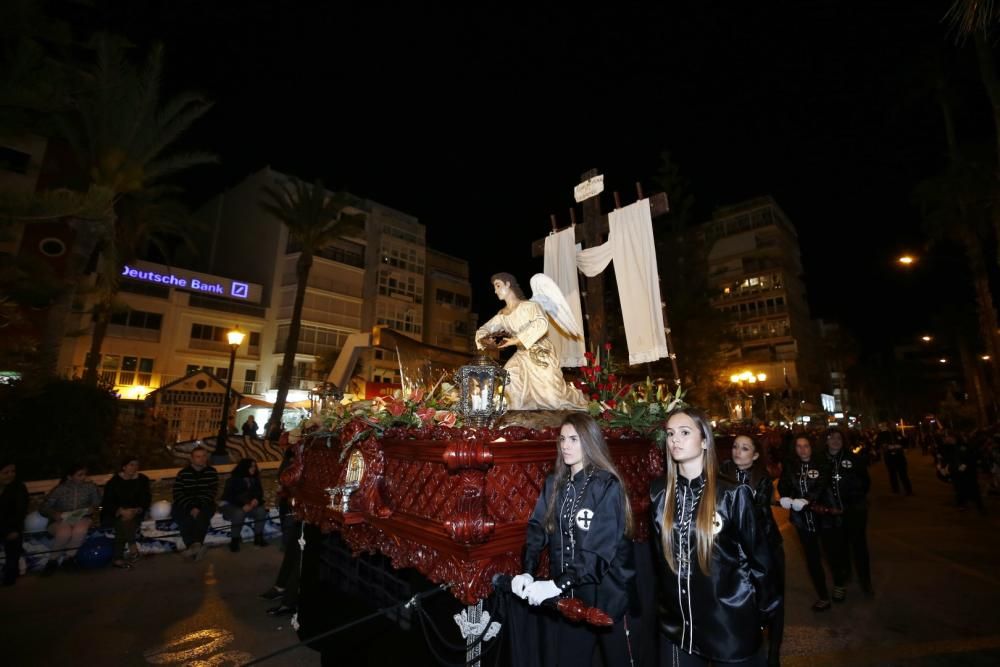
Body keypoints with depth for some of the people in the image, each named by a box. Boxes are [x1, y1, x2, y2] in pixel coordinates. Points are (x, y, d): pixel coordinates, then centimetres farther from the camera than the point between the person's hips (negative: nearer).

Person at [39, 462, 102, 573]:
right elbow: (43, 508, -3)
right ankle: (52, 560, -9)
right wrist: (54, 514, -23)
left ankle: (69, 557, -11)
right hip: (61, 520, -1)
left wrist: (92, 508, -11)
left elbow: (97, 501, 11)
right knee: (64, 533, -37)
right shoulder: (60, 489, -7)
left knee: (80, 530, -37)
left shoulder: (90, 486, -2)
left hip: (81, 518, 1)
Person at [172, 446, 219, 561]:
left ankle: (195, 546, -49)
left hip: (204, 504, 0)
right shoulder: (183, 473, 3)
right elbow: (177, 493, -5)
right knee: (185, 519, -33)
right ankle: (195, 546, -48)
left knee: (202, 515, -34)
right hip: (184, 504, 0)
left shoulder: (212, 472, 4)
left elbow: (212, 492, -4)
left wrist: (199, 507, -20)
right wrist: (191, 507, -19)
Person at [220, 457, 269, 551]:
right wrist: (243, 505, -34)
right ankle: (234, 540, -21)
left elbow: (259, 492, 6)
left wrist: (256, 499, -19)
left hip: (249, 505, 5)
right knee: (239, 513, -37)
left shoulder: (254, 479, 2)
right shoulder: (233, 480, -14)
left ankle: (258, 537, -11)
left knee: (261, 510, -23)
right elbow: (229, 496, -21)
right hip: (230, 505, -4)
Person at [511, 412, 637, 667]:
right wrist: (527, 572, -17)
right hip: (564, 594, 4)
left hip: (604, 594, -4)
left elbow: (601, 549, -22)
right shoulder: (554, 483, 3)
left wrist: (557, 585, -27)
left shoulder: (607, 486, -15)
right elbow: (538, 529, -2)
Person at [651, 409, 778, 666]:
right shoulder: (659, 491, -4)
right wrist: (664, 597, 9)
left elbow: (758, 555, -4)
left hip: (730, 623, -2)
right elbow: (659, 551, 7)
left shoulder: (732, 493, -13)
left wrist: (763, 611, 3)